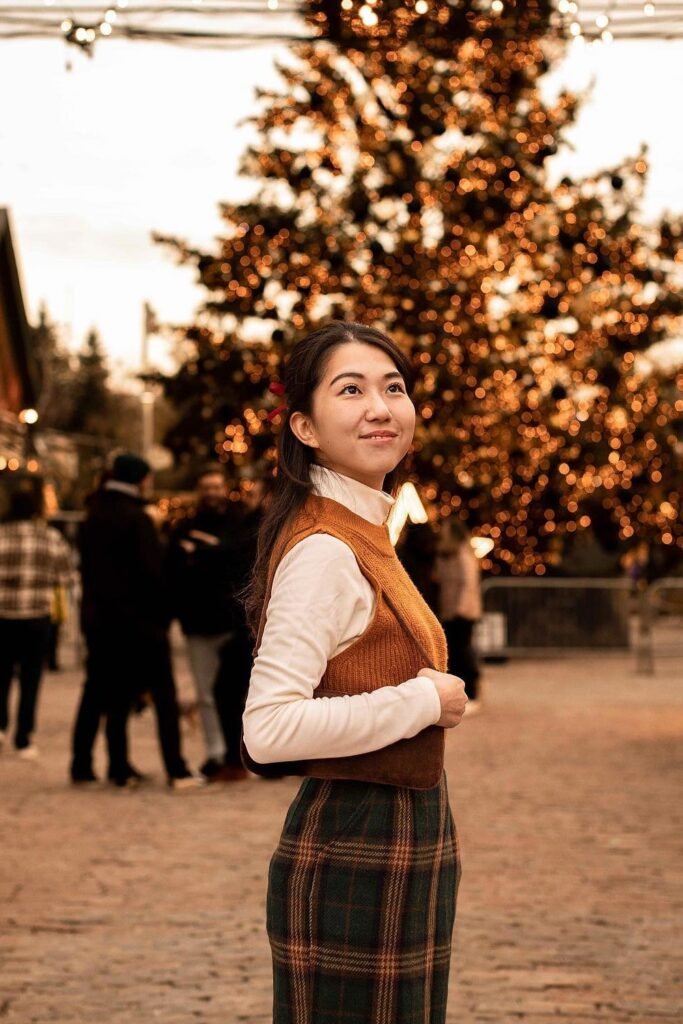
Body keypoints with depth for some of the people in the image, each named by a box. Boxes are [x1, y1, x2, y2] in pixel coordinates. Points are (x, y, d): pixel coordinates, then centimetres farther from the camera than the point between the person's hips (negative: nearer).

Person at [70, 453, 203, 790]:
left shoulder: (92, 520, 10)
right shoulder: (136, 519, -12)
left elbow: (86, 568, 14)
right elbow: (152, 572, -15)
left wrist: (94, 607, 16)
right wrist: (160, 616, -7)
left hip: (97, 616, 7)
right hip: (137, 619, -7)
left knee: (98, 692, 14)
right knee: (164, 695, -2)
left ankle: (82, 766, 15)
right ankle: (176, 771, -6)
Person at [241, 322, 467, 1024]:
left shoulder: (366, 533, 12)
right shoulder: (325, 551, -19)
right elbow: (268, 729, -27)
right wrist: (423, 702, -19)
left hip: (398, 846, 10)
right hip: (354, 853, -10)